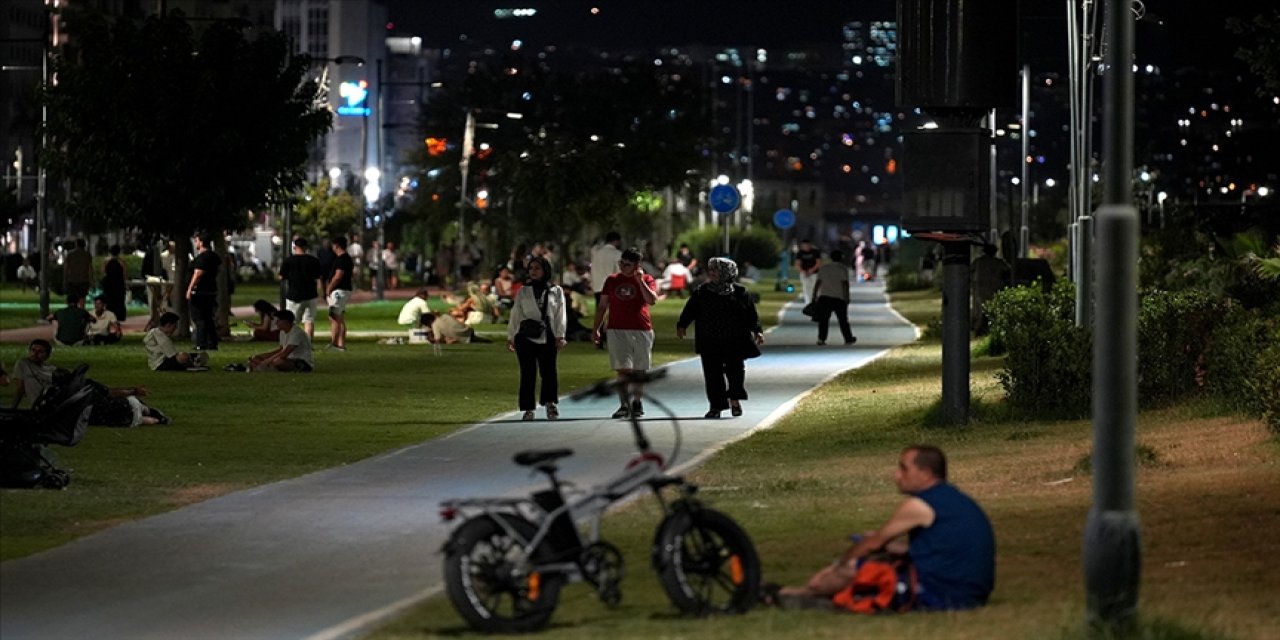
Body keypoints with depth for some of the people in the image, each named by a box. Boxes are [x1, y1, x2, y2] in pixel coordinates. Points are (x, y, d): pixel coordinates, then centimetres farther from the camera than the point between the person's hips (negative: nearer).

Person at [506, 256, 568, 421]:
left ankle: (550, 403, 0)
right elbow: (515, 314, 12)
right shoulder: (523, 291, 12)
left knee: (549, 371, -8)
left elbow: (560, 314, 5)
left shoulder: (556, 291, 10)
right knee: (527, 373, -1)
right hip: (525, 337, 1)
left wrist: (560, 336, -5)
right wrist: (510, 337, 7)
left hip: (547, 338, -1)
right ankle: (528, 409, 2)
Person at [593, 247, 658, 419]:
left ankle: (637, 402, 26)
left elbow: (652, 300, -15)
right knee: (623, 369, -9)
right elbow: (602, 306, 13)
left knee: (638, 370, 9)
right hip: (617, 330, 1)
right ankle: (624, 406, -11)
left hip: (641, 330, 0)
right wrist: (596, 328, 9)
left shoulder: (647, 280, 3)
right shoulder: (612, 280, 9)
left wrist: (640, 281, -18)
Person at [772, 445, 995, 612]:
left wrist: (838, 565, 15)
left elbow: (872, 543, -1)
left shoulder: (919, 506, -12)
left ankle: (803, 593, 28)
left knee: (854, 567, 2)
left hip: (940, 594, -9)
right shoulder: (955, 499, 15)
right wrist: (886, 545, 23)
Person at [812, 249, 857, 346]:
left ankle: (821, 339, -12)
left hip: (824, 296, 3)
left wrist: (814, 295, 13)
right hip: (839, 298, -3)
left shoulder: (823, 268, 12)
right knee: (843, 320, 8)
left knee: (823, 319, 0)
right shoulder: (843, 268, -2)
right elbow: (845, 283, -11)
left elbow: (817, 282, 9)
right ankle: (848, 339, 17)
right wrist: (847, 297, -11)